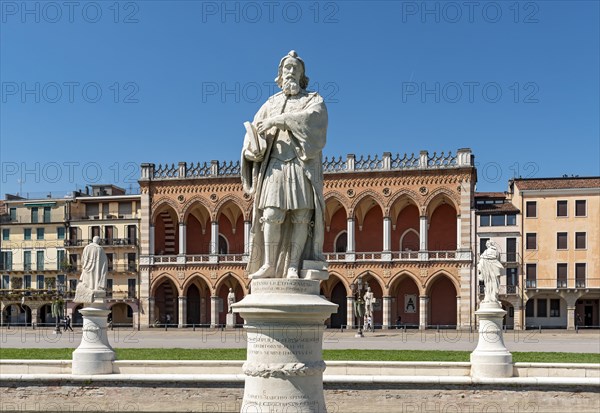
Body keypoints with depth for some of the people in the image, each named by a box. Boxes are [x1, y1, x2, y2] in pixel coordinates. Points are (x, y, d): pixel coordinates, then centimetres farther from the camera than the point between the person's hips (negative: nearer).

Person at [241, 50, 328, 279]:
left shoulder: (313, 100, 12)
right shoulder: (271, 103, 20)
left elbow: (312, 117, -12)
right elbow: (255, 130, 13)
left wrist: (277, 120, -17)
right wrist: (254, 149, -11)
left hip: (303, 164, -1)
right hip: (275, 163, 2)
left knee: (302, 215, -11)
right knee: (271, 214, -13)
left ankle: (293, 266, -12)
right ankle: (269, 264, -12)